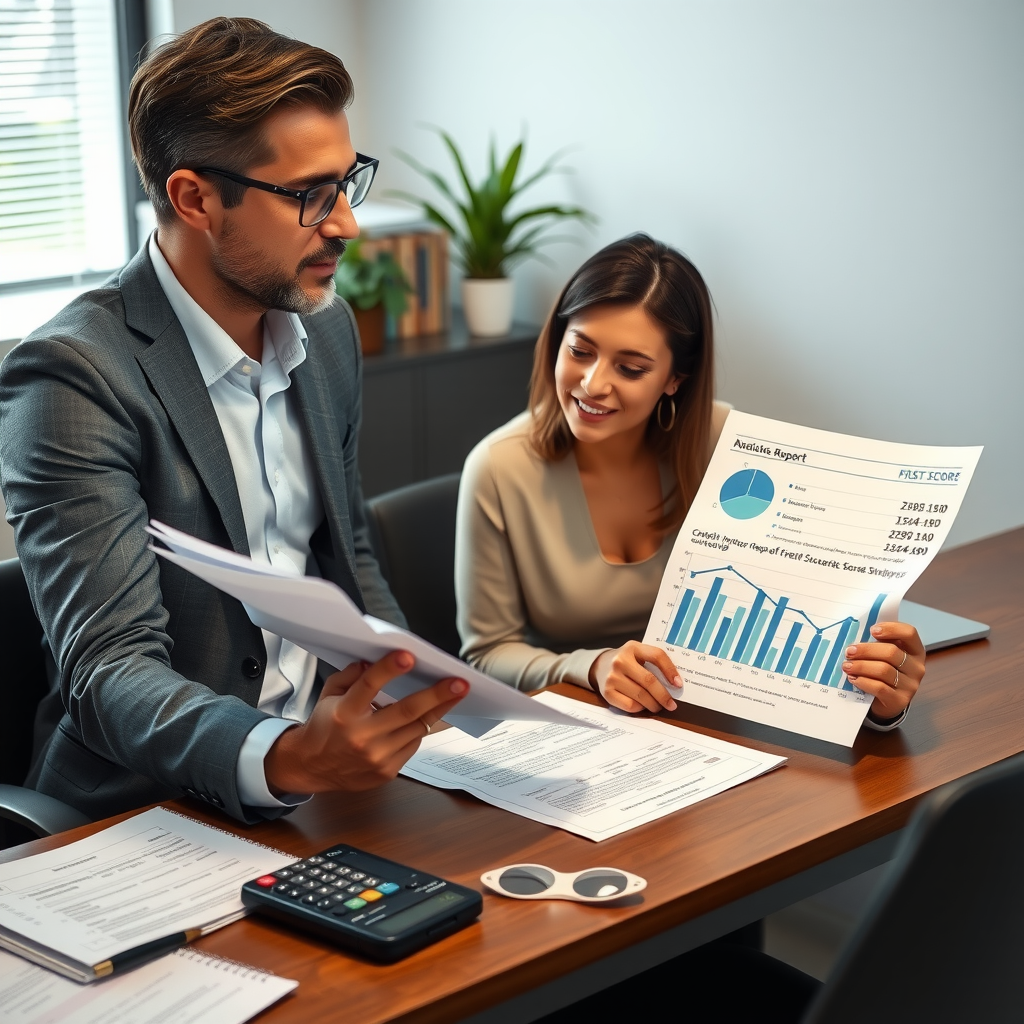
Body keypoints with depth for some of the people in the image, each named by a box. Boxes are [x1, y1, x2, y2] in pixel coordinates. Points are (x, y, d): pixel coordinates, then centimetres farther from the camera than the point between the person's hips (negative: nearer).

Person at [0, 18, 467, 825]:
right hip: (153, 812, -8)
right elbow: (109, 668, -23)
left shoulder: (327, 329, 7)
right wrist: (284, 760, -41)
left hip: (331, 769, 8)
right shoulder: (77, 376, -17)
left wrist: (418, 712, 2)